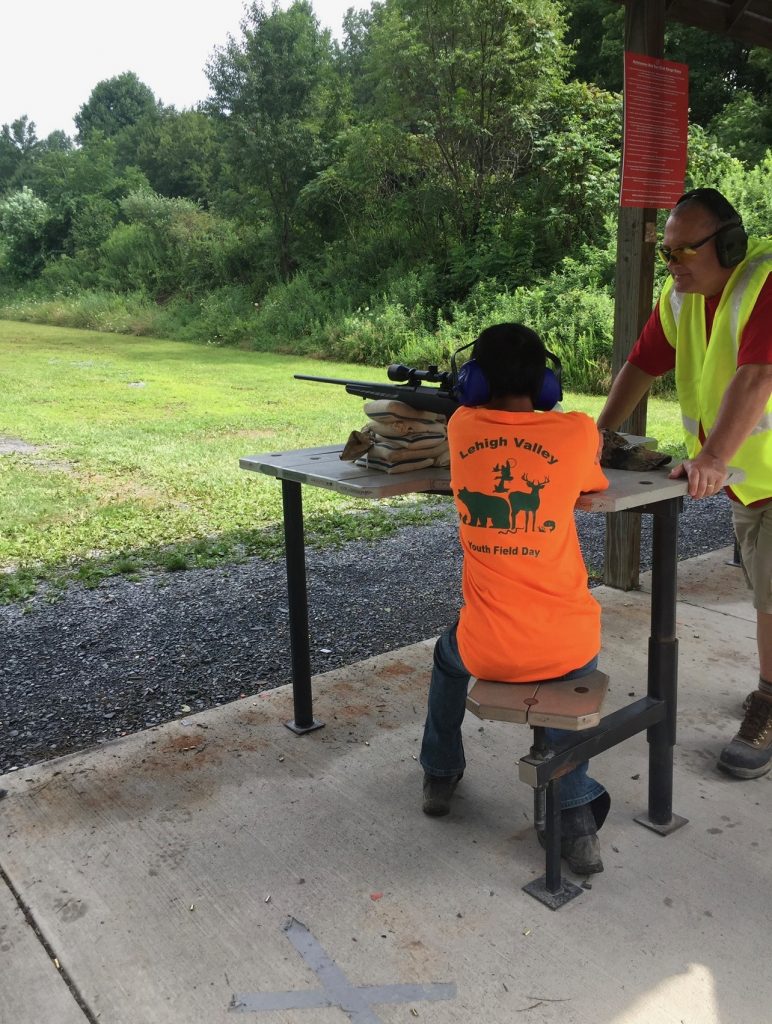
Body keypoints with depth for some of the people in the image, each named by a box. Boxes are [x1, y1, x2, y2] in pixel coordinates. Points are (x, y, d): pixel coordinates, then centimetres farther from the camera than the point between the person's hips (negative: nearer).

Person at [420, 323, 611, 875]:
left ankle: (440, 774, 48)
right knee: (573, 677, 35)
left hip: (488, 650, 1)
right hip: (568, 645, 0)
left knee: (450, 653, 36)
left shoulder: (462, 427, -2)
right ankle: (576, 812, 19)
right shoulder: (578, 432, -6)